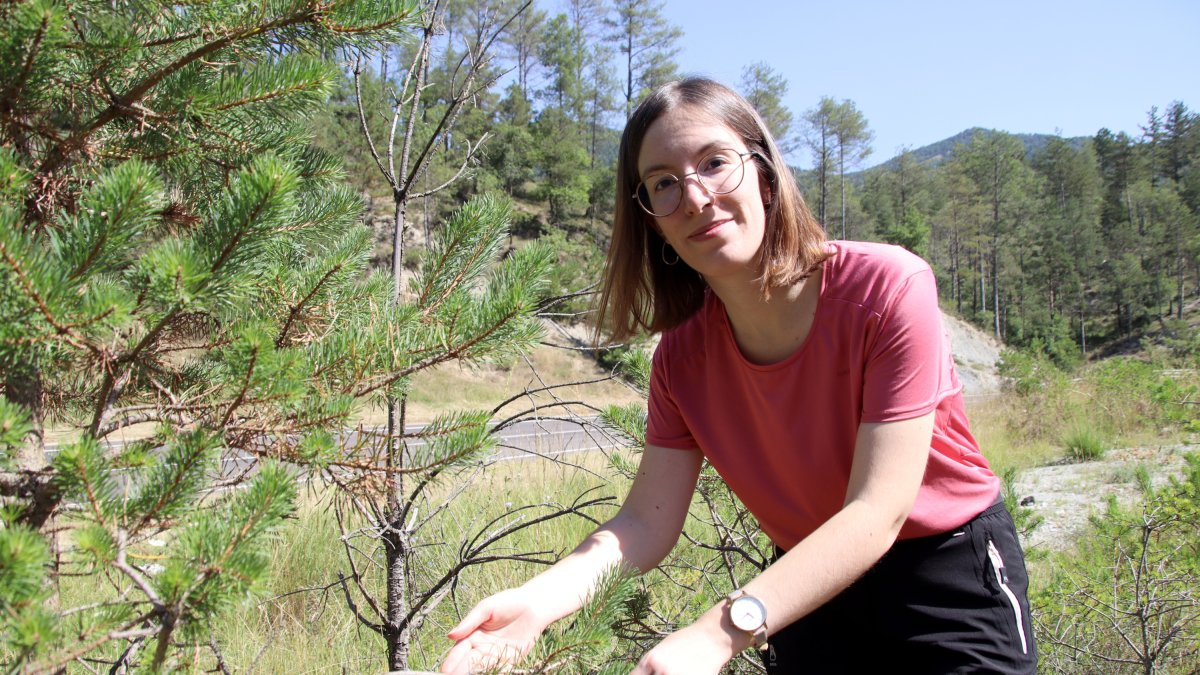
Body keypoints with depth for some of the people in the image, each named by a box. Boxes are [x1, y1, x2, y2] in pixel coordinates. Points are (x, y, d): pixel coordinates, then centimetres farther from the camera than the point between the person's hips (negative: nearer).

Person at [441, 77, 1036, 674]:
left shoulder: (888, 288, -26)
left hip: (953, 569, -3)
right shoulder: (682, 354, -11)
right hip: (812, 586, 4)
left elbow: (876, 513, -30)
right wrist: (542, 598, -34)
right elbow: (647, 523, -14)